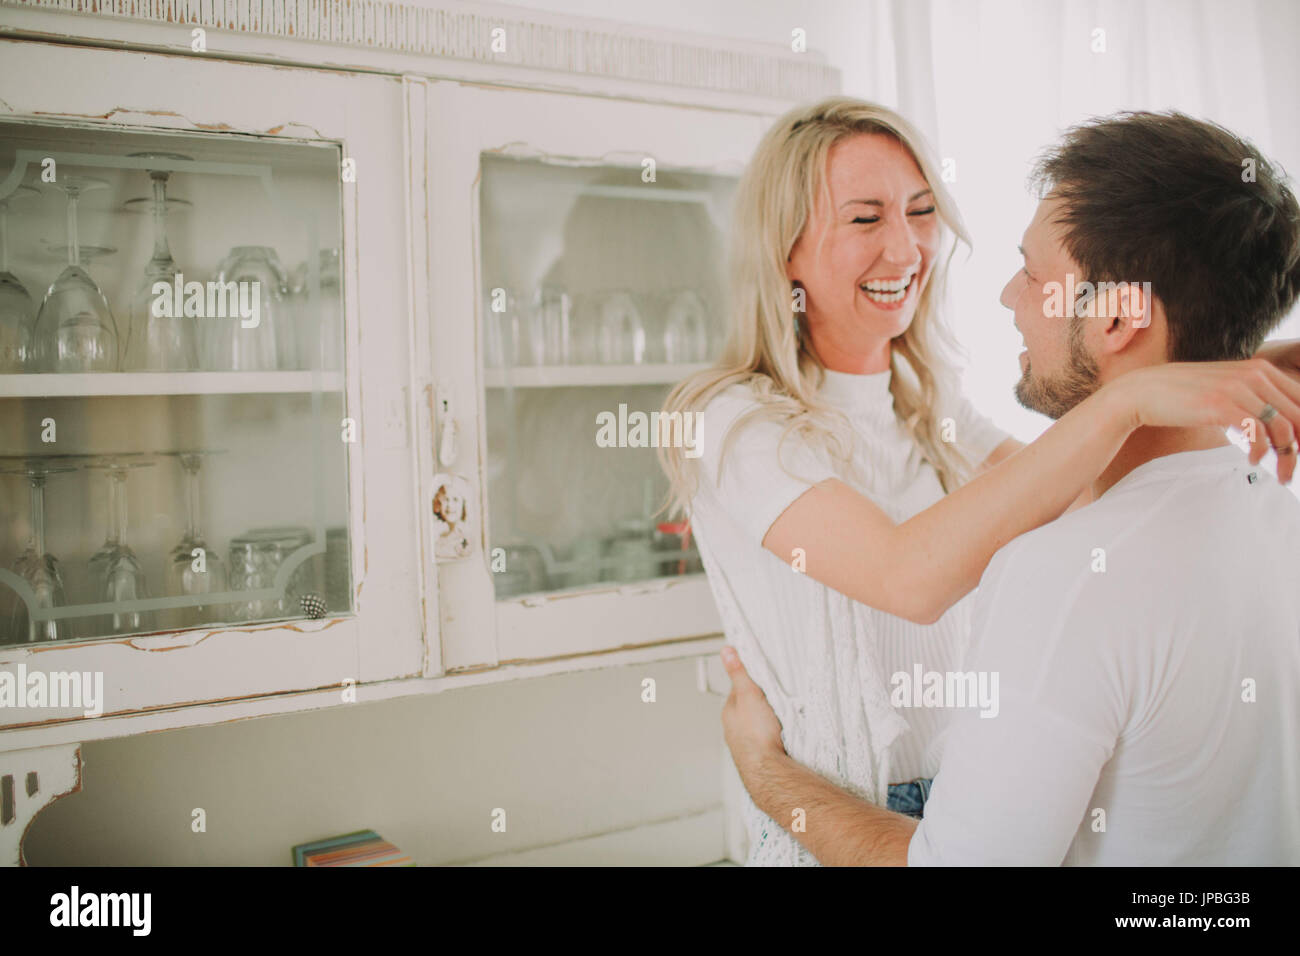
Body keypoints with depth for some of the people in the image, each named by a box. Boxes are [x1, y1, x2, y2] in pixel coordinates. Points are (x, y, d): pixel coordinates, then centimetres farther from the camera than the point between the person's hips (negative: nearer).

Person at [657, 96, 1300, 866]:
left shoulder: (930, 404, 6)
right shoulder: (736, 423, -20)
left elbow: (1068, 508, -5)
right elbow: (911, 577, -34)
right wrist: (1123, 402, -37)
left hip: (971, 785, 7)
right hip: (838, 823, -6)